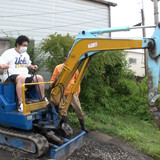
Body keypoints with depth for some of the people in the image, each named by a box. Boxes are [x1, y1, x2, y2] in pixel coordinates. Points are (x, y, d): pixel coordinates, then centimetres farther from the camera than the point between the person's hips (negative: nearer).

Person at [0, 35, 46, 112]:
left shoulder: (26, 54, 22)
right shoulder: (8, 53, 1)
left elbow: (28, 64, 34)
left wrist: (32, 66, 13)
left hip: (25, 76, 7)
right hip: (11, 76, -7)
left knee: (39, 78, -10)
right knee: (21, 78, -40)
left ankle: (43, 99, -1)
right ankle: (20, 104, -45)